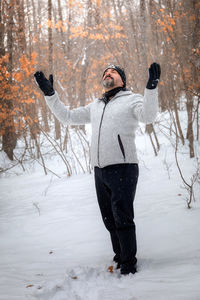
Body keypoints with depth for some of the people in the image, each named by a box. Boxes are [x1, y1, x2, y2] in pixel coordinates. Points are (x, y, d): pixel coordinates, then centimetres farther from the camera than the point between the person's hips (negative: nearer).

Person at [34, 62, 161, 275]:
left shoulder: (132, 99, 1)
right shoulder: (95, 106, 20)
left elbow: (148, 117, -20)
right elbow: (67, 117, 24)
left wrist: (151, 87, -34)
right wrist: (49, 94, 15)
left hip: (122, 168, -6)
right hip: (100, 170, 6)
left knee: (123, 219, -7)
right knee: (110, 220, 12)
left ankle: (129, 263, 5)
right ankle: (120, 257, 26)